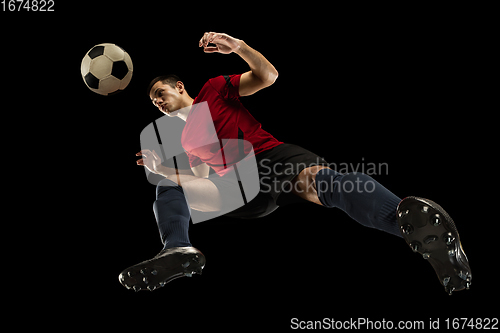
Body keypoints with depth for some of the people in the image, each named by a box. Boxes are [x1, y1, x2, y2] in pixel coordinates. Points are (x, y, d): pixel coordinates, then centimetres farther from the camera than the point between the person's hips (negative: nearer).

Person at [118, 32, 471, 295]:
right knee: (169, 189, -12)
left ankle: (413, 220, -71)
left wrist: (237, 45, -10)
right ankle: (178, 250, -47)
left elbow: (268, 75, 8)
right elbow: (202, 176, 29)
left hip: (272, 155, -5)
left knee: (319, 179, -41)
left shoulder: (214, 89, 19)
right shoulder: (182, 136, 32)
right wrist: (161, 167, 14)